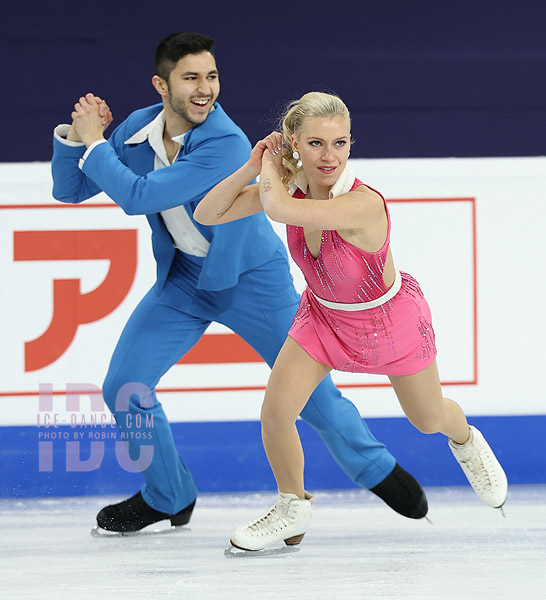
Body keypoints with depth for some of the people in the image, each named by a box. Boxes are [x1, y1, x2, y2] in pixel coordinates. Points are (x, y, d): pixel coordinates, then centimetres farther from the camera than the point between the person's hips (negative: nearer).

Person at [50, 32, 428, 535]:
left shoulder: (226, 145, -30)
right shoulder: (137, 130, -10)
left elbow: (139, 196, -35)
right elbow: (70, 189, 0)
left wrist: (94, 144, -24)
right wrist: (75, 137, -18)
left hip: (251, 277, -5)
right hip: (182, 280, 5)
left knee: (309, 390, -2)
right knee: (123, 389, -4)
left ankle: (378, 471, 24)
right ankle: (168, 498, 18)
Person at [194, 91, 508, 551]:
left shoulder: (364, 204, -42)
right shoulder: (291, 185, -22)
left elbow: (278, 207, -54)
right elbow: (207, 215, -17)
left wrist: (271, 168, -33)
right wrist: (253, 166, -29)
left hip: (389, 319, -4)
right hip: (324, 314, 4)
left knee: (428, 419, 18)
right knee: (276, 413, -11)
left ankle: (465, 442, 57)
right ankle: (293, 510, 15)